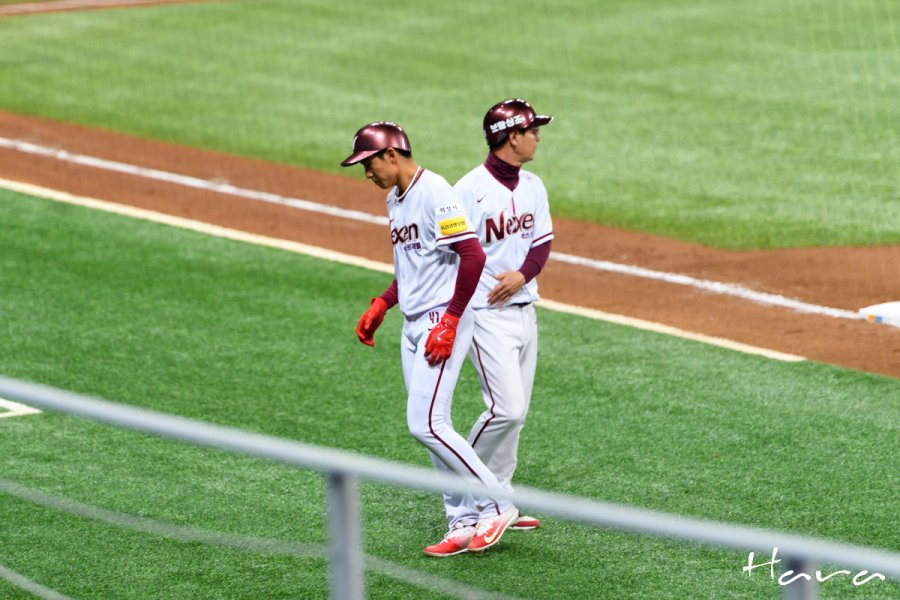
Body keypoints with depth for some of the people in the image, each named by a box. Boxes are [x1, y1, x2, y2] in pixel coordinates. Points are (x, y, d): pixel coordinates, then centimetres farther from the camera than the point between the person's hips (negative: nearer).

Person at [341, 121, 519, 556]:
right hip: (413, 325, 10)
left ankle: (496, 505, -4)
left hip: (442, 322, -10)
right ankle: (466, 523, 12)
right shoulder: (395, 198, 14)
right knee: (430, 427, 8)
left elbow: (473, 256, -22)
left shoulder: (434, 192, -16)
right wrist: (381, 305, 18)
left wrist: (449, 322, -23)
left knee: (426, 424, -14)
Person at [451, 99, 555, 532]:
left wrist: (521, 275, -12)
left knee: (515, 412, 9)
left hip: (524, 310, 8)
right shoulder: (469, 190, -14)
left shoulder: (533, 187, 9)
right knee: (506, 408, -13)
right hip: (486, 314, -8)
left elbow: (542, 243, 9)